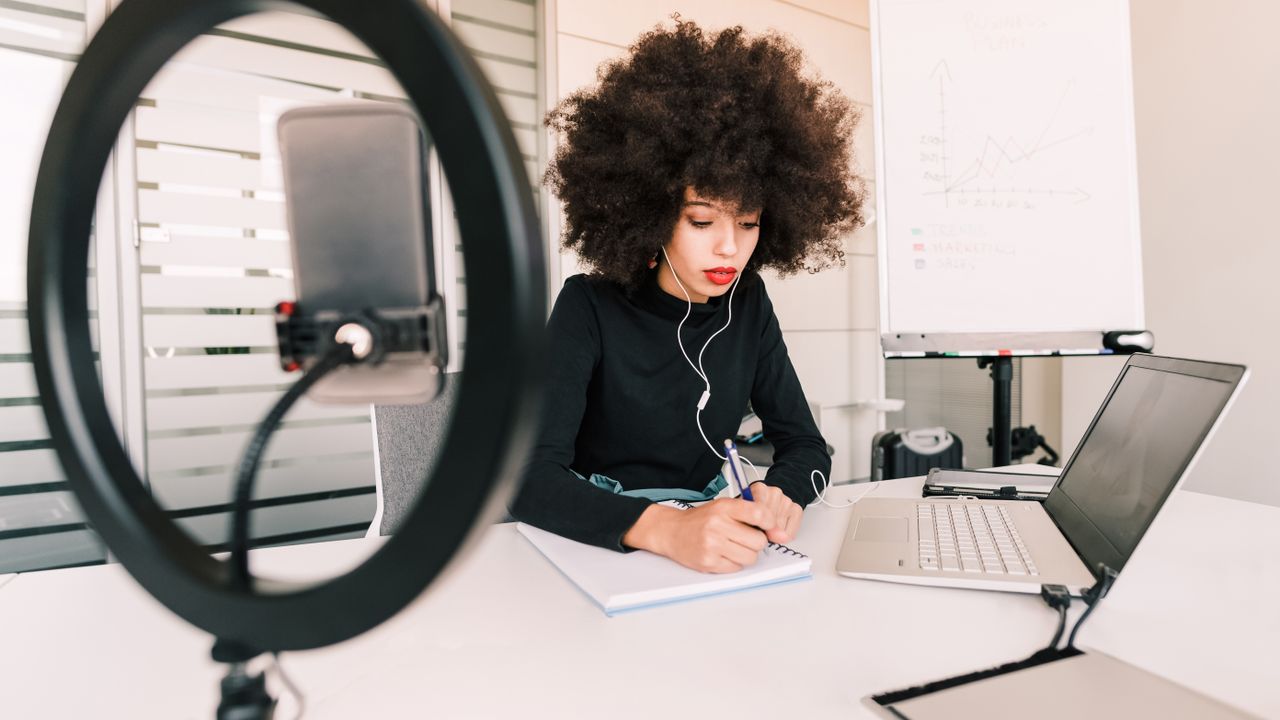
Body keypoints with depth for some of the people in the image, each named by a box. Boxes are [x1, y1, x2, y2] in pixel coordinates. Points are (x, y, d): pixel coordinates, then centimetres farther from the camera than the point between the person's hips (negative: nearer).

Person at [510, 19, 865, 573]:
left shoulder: (747, 305, -2)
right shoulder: (589, 307, -14)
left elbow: (805, 444, 0)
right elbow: (530, 476, -23)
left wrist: (781, 495, -23)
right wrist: (663, 529, -39)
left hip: (710, 534, 4)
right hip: (595, 544, -3)